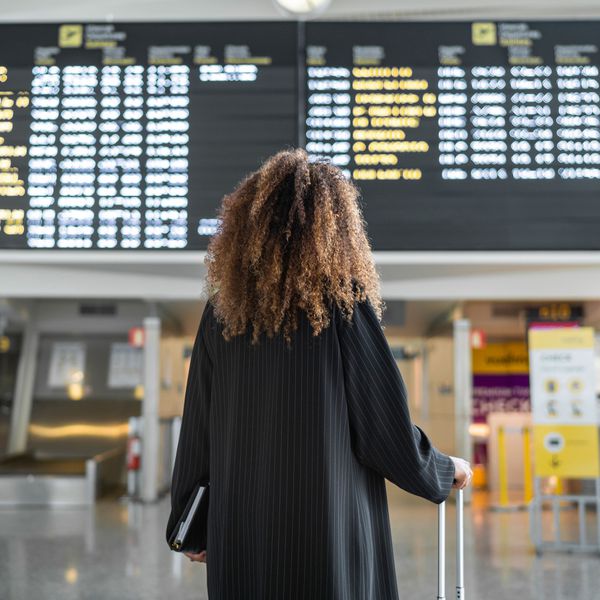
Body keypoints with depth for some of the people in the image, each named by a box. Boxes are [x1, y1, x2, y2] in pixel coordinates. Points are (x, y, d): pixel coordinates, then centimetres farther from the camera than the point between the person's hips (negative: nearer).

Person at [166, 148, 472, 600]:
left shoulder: (222, 310, 1)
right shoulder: (344, 303, -11)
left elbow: (197, 428, 5)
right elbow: (387, 427, -10)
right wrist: (445, 469, 10)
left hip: (243, 534, 4)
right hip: (331, 532, -4)